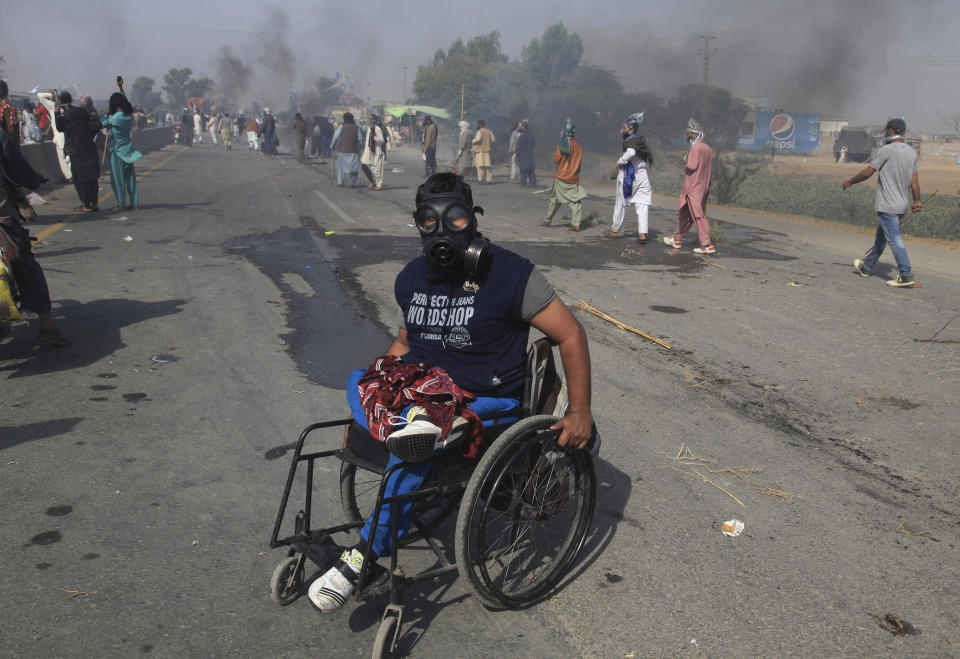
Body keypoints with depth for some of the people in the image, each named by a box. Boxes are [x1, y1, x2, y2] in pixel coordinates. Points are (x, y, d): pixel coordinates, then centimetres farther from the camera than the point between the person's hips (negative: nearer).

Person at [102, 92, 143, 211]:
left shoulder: (115, 118, -19)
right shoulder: (129, 116, -1)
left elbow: (103, 124, -4)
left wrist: (107, 113, 8)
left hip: (117, 150, -6)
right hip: (128, 149, 6)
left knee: (118, 177, 3)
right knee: (130, 176, 9)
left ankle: (121, 203, 6)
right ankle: (134, 202, 9)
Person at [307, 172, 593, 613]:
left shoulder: (511, 274, -9)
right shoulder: (411, 278, 9)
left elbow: (571, 336, -6)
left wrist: (580, 414, -11)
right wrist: (381, 382, 7)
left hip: (486, 402, -6)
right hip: (420, 385, 6)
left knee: (415, 448, -31)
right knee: (359, 380, -20)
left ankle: (366, 552, -21)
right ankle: (437, 424, -36)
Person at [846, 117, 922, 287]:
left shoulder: (887, 150, -13)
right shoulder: (912, 153, 9)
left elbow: (868, 172, -8)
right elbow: (914, 180, 9)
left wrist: (850, 182, 6)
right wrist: (917, 200, 16)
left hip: (887, 206, -8)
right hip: (902, 204, 8)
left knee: (894, 239, -9)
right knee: (881, 237, 19)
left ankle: (906, 275, -13)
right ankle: (866, 267, 32)